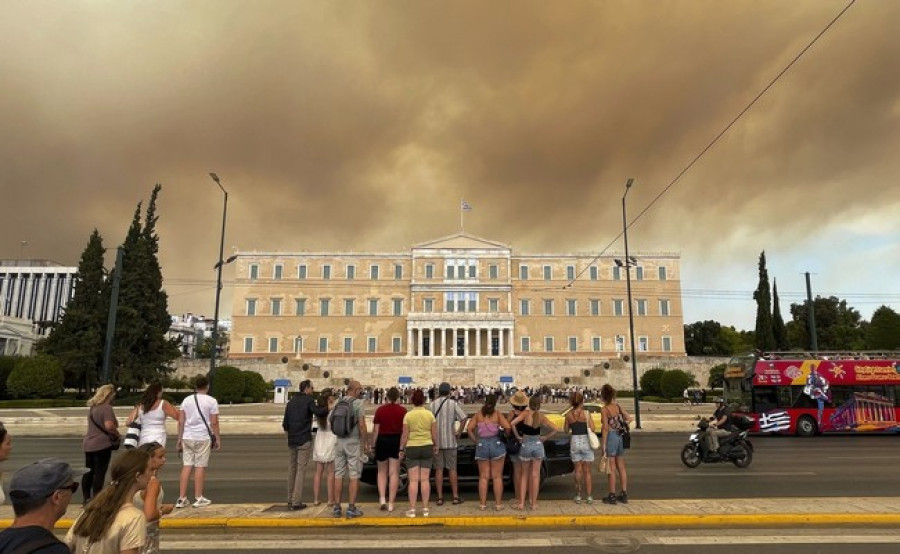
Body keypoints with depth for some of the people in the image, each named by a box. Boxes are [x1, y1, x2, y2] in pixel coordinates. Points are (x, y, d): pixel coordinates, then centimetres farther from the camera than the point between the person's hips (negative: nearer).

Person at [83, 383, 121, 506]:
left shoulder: (92, 407, 14)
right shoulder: (106, 408, -15)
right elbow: (109, 426, -27)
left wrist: (113, 431, 18)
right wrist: (117, 434, -10)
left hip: (88, 444, 9)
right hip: (102, 444, -8)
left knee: (88, 473, 14)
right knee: (99, 473, -2)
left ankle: (86, 498, 22)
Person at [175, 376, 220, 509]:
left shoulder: (186, 400, 8)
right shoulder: (211, 401, -4)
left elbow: (181, 421, 6)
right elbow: (214, 423, -6)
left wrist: (179, 439, 12)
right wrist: (218, 439, 3)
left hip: (187, 437, 4)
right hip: (203, 438, -4)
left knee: (187, 466, 8)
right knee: (200, 466, 3)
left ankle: (182, 499, 10)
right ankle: (198, 498, 10)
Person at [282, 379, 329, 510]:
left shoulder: (291, 402, 11)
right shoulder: (309, 400, -9)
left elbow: (285, 423, 12)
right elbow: (318, 411, -28)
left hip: (292, 441, 7)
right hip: (304, 440, -7)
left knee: (292, 469, 14)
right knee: (301, 470, -2)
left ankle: (290, 500, 18)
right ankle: (296, 502, -2)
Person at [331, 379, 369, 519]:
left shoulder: (338, 403, 6)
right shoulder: (358, 403, -11)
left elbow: (329, 421, 6)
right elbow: (362, 425, -15)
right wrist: (366, 443, -9)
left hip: (339, 442, 5)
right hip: (354, 442, -5)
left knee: (338, 475, 11)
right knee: (354, 476, 2)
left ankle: (337, 507, 13)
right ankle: (351, 508, 2)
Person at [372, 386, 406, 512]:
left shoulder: (380, 410, -5)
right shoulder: (402, 410, -4)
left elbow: (375, 430, -4)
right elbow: (405, 430, -4)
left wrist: (373, 445, 5)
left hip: (382, 441, 0)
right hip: (397, 442, 0)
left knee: (382, 472, 16)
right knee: (394, 473, 6)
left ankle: (382, 499, 2)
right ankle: (390, 503, 7)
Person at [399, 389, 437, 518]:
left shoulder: (408, 415, -7)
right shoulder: (430, 414, -2)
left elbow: (405, 435, -6)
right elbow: (434, 434, 2)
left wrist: (401, 449, 4)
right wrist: (436, 446, 17)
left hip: (412, 448, -2)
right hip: (427, 447, 2)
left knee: (413, 480, 2)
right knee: (425, 479, 6)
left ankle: (412, 509, 3)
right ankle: (425, 509, 10)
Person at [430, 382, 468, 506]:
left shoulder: (433, 404, 0)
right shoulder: (453, 403, -4)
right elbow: (464, 418, -14)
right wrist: (458, 432, -4)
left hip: (436, 441, 1)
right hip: (450, 441, -1)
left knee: (439, 470, 7)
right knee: (452, 469, 8)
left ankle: (439, 498, 9)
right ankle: (455, 496, 11)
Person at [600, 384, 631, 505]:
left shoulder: (604, 409, -12)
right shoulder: (618, 406, 6)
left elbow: (606, 428, -15)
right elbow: (629, 419, 6)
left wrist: (603, 444, -13)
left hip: (611, 437, -6)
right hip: (620, 437, 6)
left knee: (611, 468, 1)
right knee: (621, 467, 13)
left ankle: (612, 496, 6)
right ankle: (624, 494, 17)